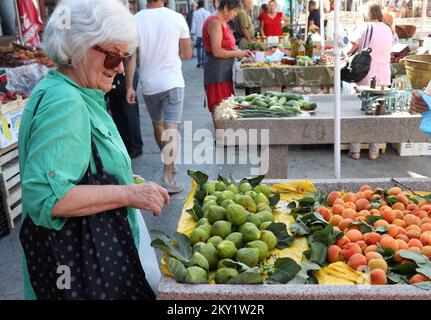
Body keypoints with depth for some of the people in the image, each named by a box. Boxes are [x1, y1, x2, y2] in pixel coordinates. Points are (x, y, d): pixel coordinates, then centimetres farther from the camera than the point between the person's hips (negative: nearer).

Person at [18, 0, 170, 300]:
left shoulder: (77, 95, 9)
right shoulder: (63, 103, -23)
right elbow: (45, 196, -30)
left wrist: (126, 184, 15)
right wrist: (129, 193, -27)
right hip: (76, 262, -10)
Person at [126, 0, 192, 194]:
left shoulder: (136, 20, -5)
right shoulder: (177, 18, -5)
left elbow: (131, 57, -5)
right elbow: (187, 54, 2)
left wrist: (129, 87, 0)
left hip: (149, 84, 2)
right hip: (173, 82, -2)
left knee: (157, 125, 20)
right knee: (172, 128, -3)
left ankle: (169, 162, 39)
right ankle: (167, 177, -11)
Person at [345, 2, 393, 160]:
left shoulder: (364, 28, -8)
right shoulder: (388, 30, 7)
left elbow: (350, 50, -11)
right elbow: (383, 51, 10)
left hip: (365, 77, -4)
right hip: (383, 78, 4)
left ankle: (355, 151, 10)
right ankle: (374, 152, 16)